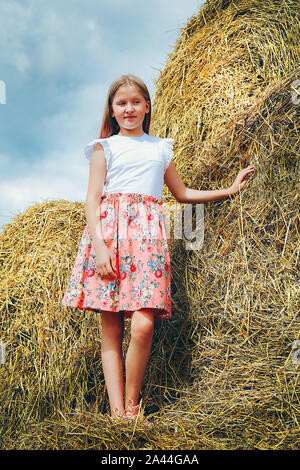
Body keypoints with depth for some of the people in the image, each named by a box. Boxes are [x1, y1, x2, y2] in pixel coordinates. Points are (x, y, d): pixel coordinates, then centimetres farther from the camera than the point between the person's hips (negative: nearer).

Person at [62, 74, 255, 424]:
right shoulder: (105, 146, 13)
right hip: (110, 227, -1)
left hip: (147, 231, 1)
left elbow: (182, 194, 32)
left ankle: (132, 406, 3)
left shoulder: (160, 148, 23)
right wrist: (99, 244, -12)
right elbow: (92, 198, 3)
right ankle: (117, 412, -1)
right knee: (111, 330, -4)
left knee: (143, 325, -14)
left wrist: (230, 190, 30)